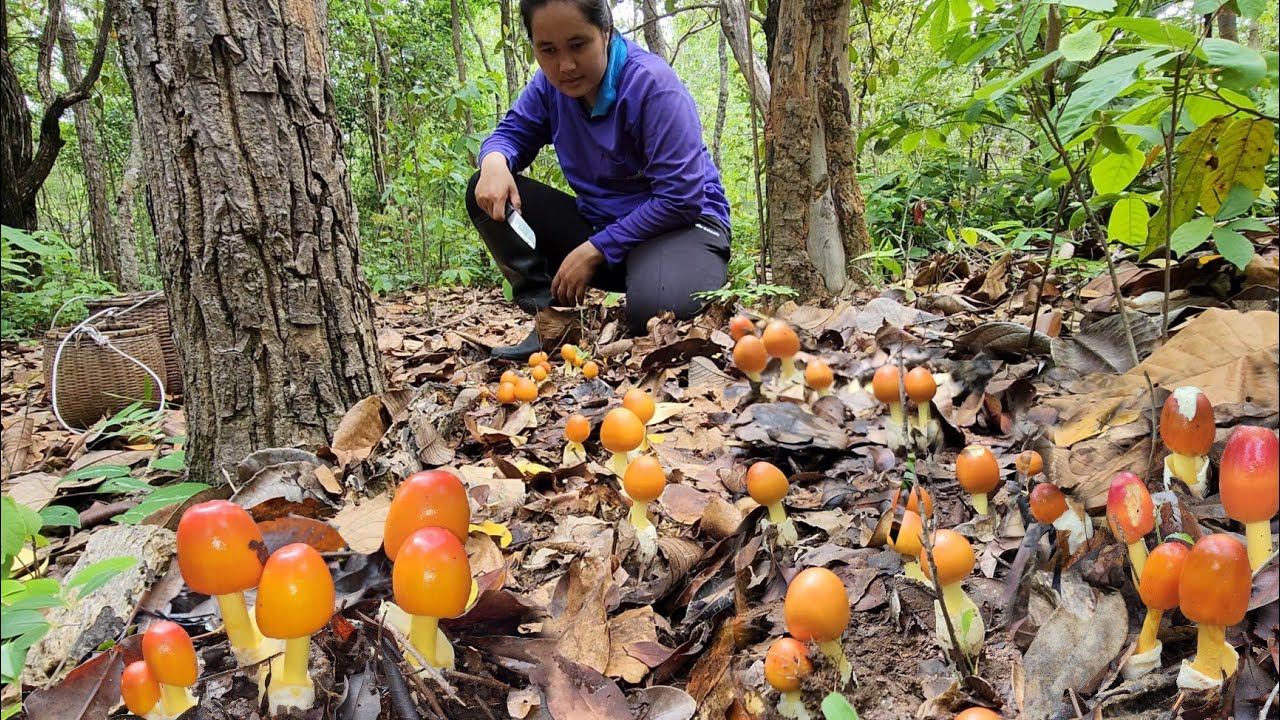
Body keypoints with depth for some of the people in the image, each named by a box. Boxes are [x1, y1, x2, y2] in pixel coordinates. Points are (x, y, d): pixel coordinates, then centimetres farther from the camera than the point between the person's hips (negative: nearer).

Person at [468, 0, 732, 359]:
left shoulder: (652, 84, -21)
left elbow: (680, 199, -25)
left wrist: (595, 251, -23)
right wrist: (495, 161, -20)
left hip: (681, 223, -6)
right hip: (597, 222, 7)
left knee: (657, 309, -41)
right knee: (489, 194, -8)